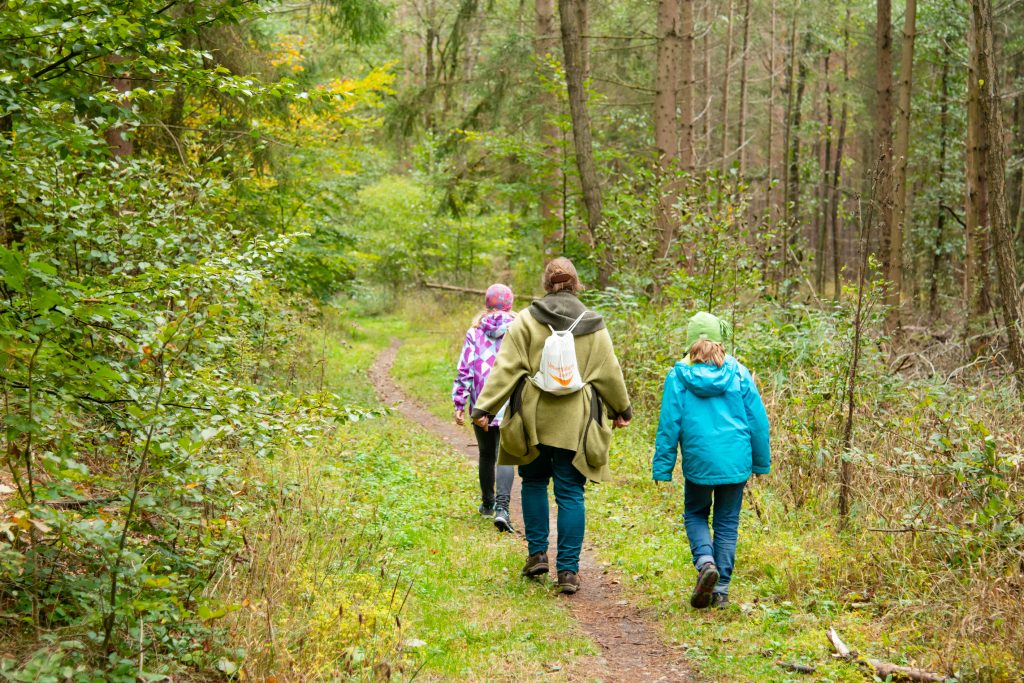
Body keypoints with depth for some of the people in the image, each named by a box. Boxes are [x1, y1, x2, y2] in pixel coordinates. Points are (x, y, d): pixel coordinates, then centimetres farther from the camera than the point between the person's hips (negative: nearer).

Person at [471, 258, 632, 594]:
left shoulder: (526, 320, -3)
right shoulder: (593, 326, 2)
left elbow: (506, 368, -7)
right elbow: (610, 373, 7)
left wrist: (485, 407, -5)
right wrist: (622, 409, 22)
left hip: (533, 419, 0)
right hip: (575, 423, 1)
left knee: (534, 482, 20)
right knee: (570, 493, 4)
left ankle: (537, 553, 16)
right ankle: (568, 570, 3)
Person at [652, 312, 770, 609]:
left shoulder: (679, 375, -4)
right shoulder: (738, 373, 0)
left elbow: (668, 424, -4)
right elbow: (758, 420, 4)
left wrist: (663, 468, 3)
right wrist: (762, 462, 15)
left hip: (698, 461, -1)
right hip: (736, 461, 1)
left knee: (695, 514, 19)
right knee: (727, 523, 12)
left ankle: (705, 561, -7)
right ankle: (721, 590, 12)